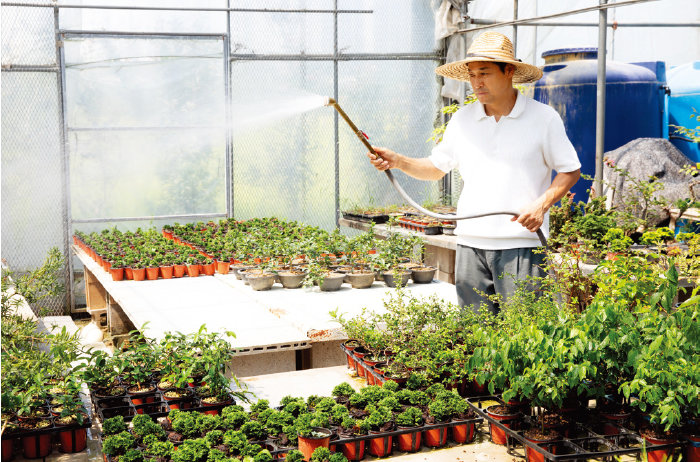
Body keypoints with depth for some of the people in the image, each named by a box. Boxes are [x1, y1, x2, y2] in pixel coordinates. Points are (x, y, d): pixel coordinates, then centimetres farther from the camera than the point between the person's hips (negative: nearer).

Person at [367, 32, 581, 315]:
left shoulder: (544, 118, 0)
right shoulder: (462, 120, 11)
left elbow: (570, 170, 5)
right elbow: (436, 167, 18)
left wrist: (542, 204, -10)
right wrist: (398, 162, 1)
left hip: (521, 245, -3)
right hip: (470, 244, 4)